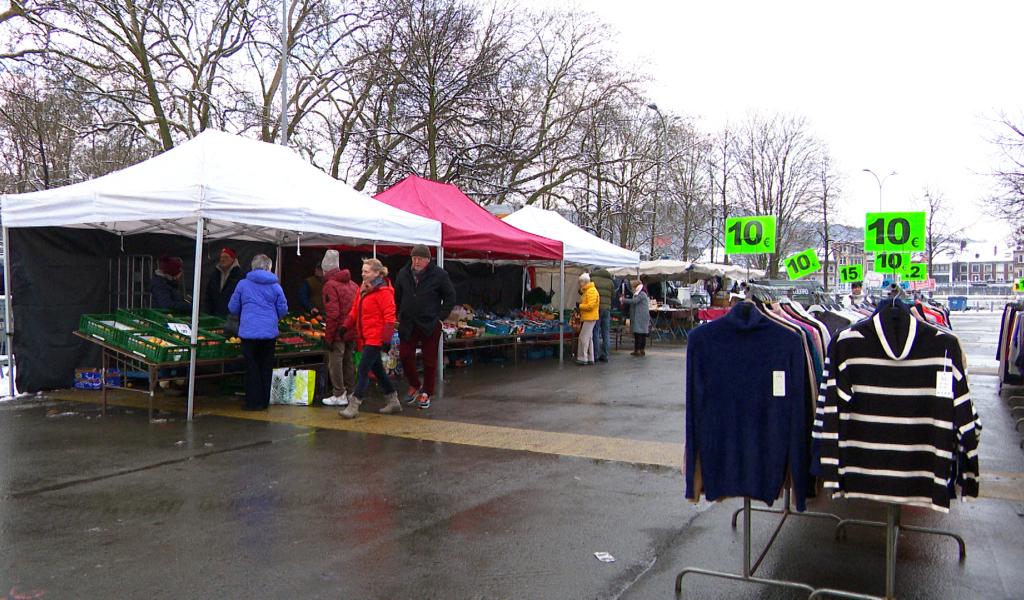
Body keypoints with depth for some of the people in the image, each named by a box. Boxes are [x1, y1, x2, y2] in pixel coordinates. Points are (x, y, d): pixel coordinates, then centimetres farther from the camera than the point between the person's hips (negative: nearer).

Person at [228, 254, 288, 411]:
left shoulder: (243, 284, -2)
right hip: (270, 332, 2)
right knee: (266, 367, 12)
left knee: (252, 368, 6)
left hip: (249, 332, -1)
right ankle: (264, 401, 18)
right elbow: (283, 310, 4)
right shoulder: (275, 286, 0)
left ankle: (254, 402, 7)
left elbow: (233, 308, 5)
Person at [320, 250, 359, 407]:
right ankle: (350, 393, 22)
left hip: (339, 332, -7)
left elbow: (332, 314, -18)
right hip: (352, 331, 7)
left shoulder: (330, 285, -11)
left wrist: (328, 336, -13)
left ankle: (339, 395, 5)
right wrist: (351, 326, 16)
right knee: (348, 361, 16)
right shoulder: (352, 283, 10)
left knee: (335, 363, 3)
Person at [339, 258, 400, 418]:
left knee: (363, 369, -8)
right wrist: (346, 326, 5)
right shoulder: (363, 289, 12)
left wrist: (386, 339, -20)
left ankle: (353, 405, -3)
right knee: (377, 369, 16)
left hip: (376, 338, -9)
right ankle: (393, 401, 27)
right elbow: (355, 310, 17)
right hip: (366, 337, 9)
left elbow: (390, 316, -17)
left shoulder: (383, 291, -14)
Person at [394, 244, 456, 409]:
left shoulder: (439, 275, -8)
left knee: (430, 360, 4)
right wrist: (400, 314, 12)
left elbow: (450, 297, 0)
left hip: (430, 325, -3)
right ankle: (414, 385, 27)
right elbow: (397, 296, 19)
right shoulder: (403, 273, 4)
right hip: (407, 325, 3)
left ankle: (426, 393, 17)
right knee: (405, 356, 3)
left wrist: (441, 316, -5)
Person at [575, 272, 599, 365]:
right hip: (587, 318, 11)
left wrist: (580, 306, -11)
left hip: (590, 318, -11)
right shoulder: (586, 291, 18)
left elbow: (590, 305, -23)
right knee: (589, 338, 13)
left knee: (583, 338, -9)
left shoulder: (591, 291, -15)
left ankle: (583, 358, -6)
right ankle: (590, 358, 18)